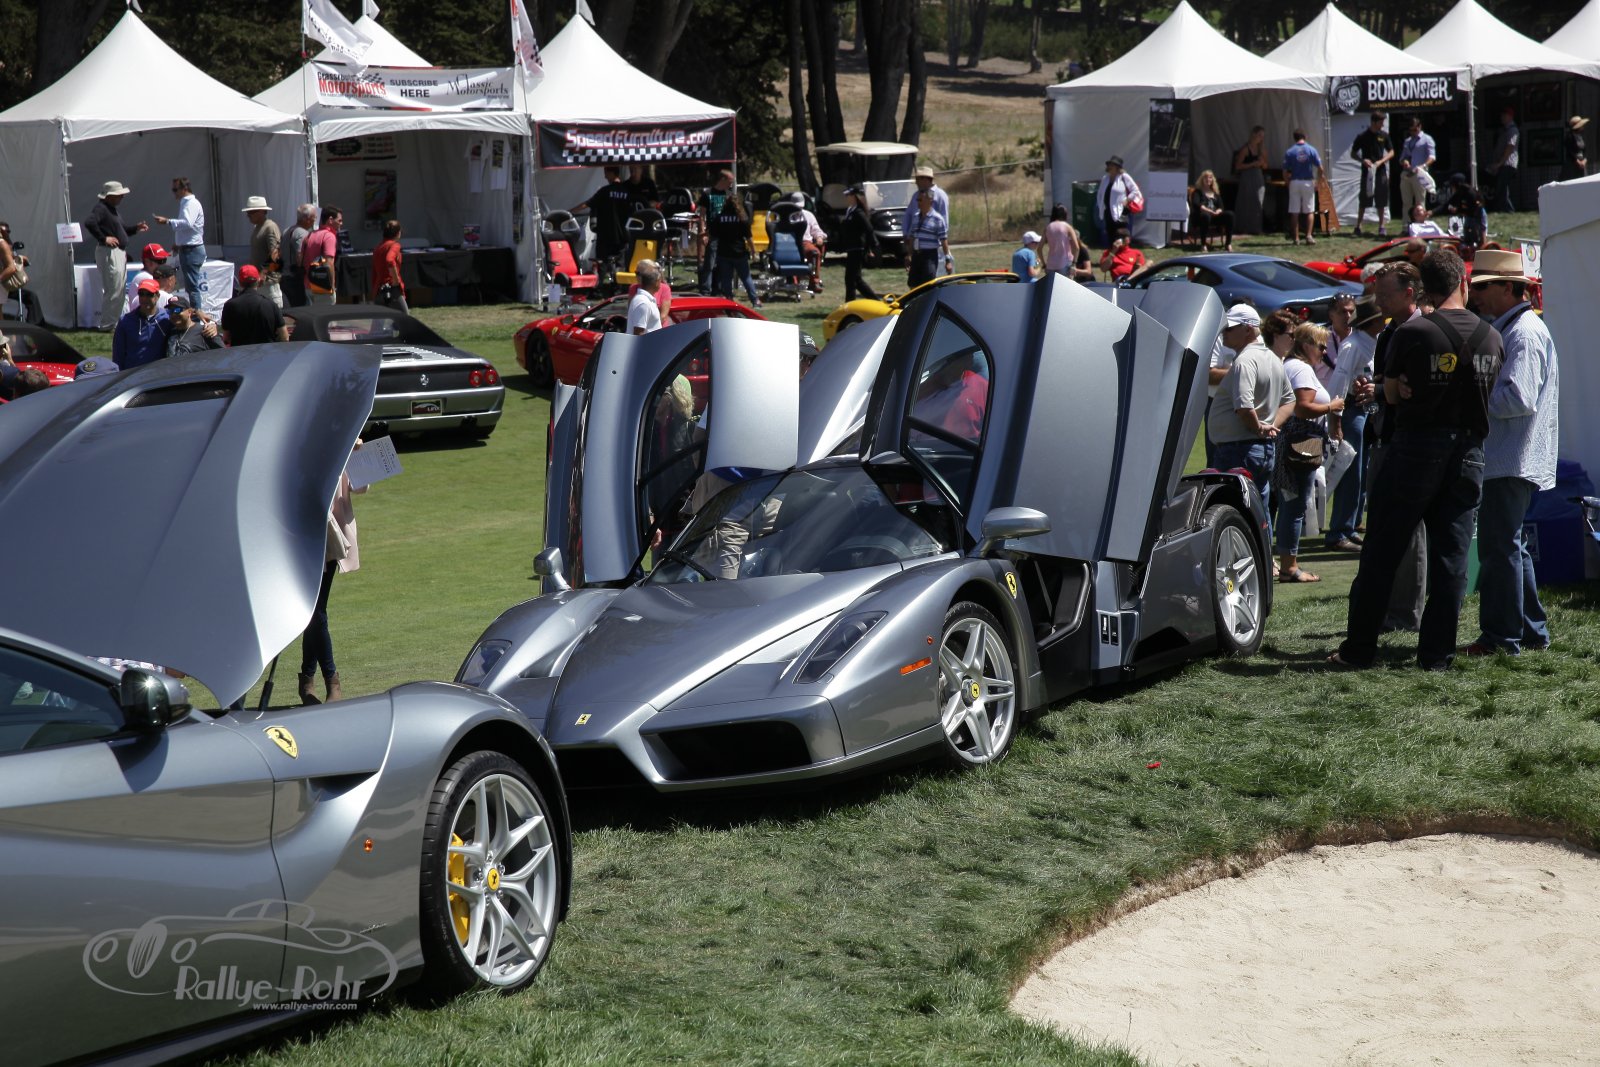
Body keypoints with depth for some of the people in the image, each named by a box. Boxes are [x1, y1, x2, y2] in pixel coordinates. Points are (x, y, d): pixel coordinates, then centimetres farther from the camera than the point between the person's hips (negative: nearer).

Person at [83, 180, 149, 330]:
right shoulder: (101, 208, -14)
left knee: (119, 290, 14)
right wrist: (103, 238, -26)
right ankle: (107, 324, -3)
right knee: (113, 290, -9)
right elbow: (89, 223, -31)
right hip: (109, 254, -11)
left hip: (119, 254, 11)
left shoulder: (111, 209, 17)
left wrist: (135, 228, 15)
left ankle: (113, 322, 21)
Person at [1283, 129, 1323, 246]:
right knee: (1309, 211, 8)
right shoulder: (1311, 150, -2)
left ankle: (1296, 238, 4)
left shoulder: (1289, 152, -2)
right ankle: (1308, 236, -3)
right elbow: (1320, 168, -4)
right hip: (1308, 182, 0)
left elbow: (1285, 171, -4)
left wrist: (1287, 183, 9)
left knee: (1295, 212, 5)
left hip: (1294, 183, 0)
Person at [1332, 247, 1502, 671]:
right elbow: (1489, 391, 13)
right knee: (1451, 556, 7)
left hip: (1416, 447, -3)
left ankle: (1359, 647, 6)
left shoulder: (1413, 333, -11)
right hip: (1468, 451, 4)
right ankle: (1437, 654, 7)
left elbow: (1391, 393, -1)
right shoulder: (1491, 338, 2)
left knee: (1382, 553, 4)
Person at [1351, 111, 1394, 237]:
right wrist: (1362, 160, -17)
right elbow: (1353, 154, 3)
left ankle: (1381, 225, 11)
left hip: (1381, 171, 2)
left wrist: (1381, 161, -9)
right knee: (1364, 200, 0)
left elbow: (1391, 152, 9)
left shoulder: (1384, 135, 5)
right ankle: (1358, 225, 7)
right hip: (1367, 171, -2)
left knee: (1381, 201, 4)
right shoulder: (1362, 136, -3)